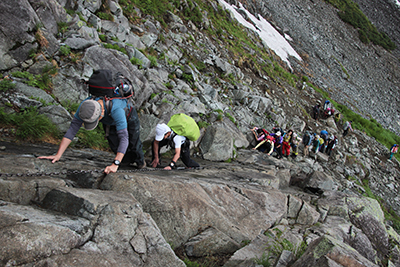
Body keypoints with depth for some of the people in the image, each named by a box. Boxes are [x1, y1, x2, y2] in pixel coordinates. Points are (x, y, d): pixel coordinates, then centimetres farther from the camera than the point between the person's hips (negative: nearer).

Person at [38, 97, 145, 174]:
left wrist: (115, 164, -66)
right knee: (115, 146, -9)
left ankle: (140, 162, 42)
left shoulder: (116, 110, -53)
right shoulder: (85, 105, -38)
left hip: (129, 117, -3)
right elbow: (72, 130, -34)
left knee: (134, 145, 6)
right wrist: (58, 155, -41)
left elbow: (124, 138, -56)